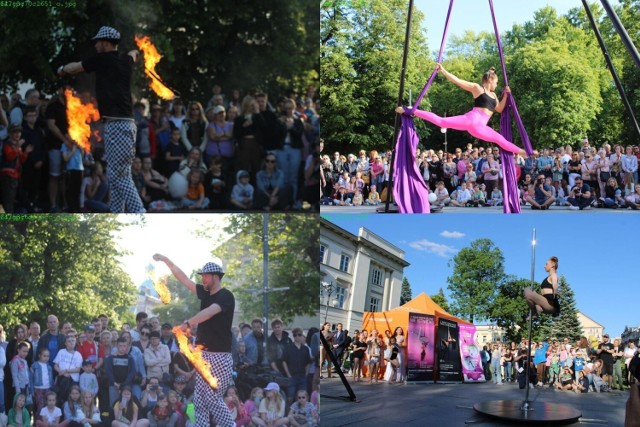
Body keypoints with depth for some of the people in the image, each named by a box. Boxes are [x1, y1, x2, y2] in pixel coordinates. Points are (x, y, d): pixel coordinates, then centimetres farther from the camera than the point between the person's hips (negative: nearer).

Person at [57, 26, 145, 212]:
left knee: (119, 176, -12)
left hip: (117, 126, -9)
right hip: (121, 125, 9)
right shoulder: (126, 61, 17)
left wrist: (62, 69, 35)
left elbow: (73, 68, 12)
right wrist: (134, 52, 68)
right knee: (116, 175, 10)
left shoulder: (102, 59, -3)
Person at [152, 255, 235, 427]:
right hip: (204, 354, 8)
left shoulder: (225, 296, -12)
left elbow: (209, 312, -29)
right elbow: (183, 279, 15)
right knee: (199, 399, 5)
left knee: (212, 398, -8)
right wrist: (166, 260, 11)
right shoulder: (205, 293, 11)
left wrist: (188, 324, -42)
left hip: (220, 356, -8)